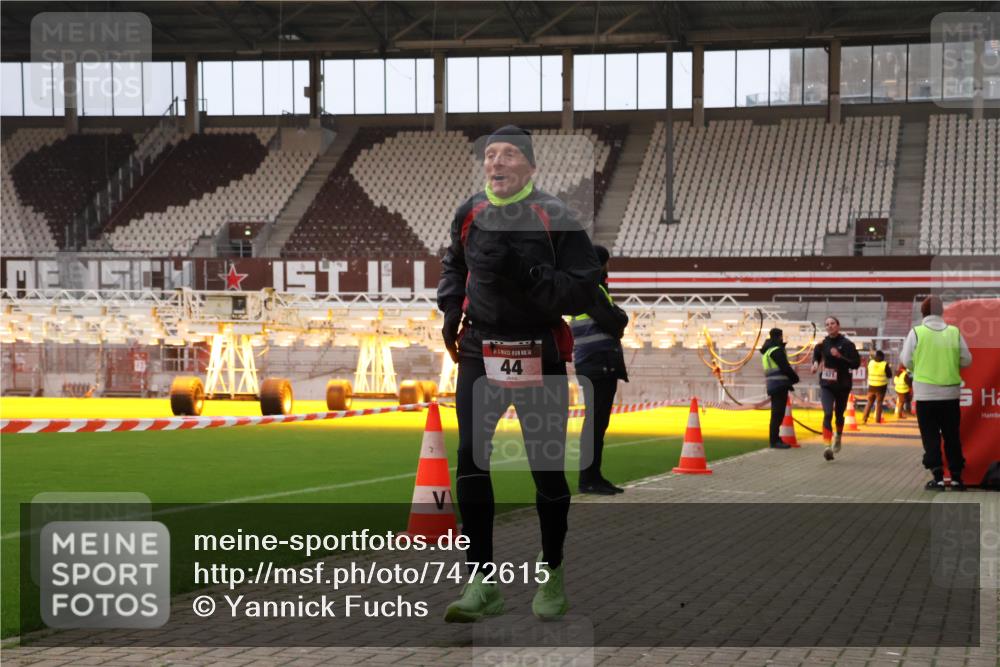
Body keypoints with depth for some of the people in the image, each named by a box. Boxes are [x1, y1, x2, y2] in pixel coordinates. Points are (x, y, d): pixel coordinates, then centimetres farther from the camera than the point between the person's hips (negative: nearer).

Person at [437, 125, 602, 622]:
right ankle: (482, 580, 1)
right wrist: (451, 306, 12)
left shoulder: (555, 218, -10)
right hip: (479, 351, 3)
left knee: (547, 465, 4)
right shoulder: (470, 214, 4)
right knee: (470, 460, -7)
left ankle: (552, 573, 22)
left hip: (540, 354, -3)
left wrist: (527, 277, -25)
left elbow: (584, 290, -13)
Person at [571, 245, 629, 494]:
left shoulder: (596, 288, 23)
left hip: (605, 365, 10)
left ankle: (595, 476, 15)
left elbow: (619, 319, 21)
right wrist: (619, 318, 5)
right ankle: (587, 479, -7)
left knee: (599, 422, 11)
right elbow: (613, 322, -15)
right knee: (595, 420, -9)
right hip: (596, 364, -10)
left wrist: (616, 318, 0)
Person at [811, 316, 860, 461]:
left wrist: (840, 357, -22)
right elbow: (816, 353, 23)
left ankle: (838, 436, 47)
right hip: (826, 385, 1)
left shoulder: (847, 344, -8)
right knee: (827, 414, -17)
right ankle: (828, 446, -23)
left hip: (842, 385, -1)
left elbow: (856, 363, -11)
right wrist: (815, 363, 1)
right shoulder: (823, 344, 1)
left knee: (839, 414, 15)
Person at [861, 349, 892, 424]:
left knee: (869, 402, 15)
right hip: (881, 387, -3)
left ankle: (864, 418, 9)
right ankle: (877, 420, 3)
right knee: (879, 403, 5)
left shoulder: (871, 362, -4)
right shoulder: (885, 364, -13)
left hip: (872, 386, 3)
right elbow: (889, 376, -5)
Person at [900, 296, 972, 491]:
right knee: (952, 435, 11)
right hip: (950, 392, 2)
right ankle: (956, 477, 11)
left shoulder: (916, 332, -8)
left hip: (925, 392, -2)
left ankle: (938, 477, -3)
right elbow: (966, 360, 1)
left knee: (931, 436, 4)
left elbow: (906, 360, -4)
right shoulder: (954, 332, -2)